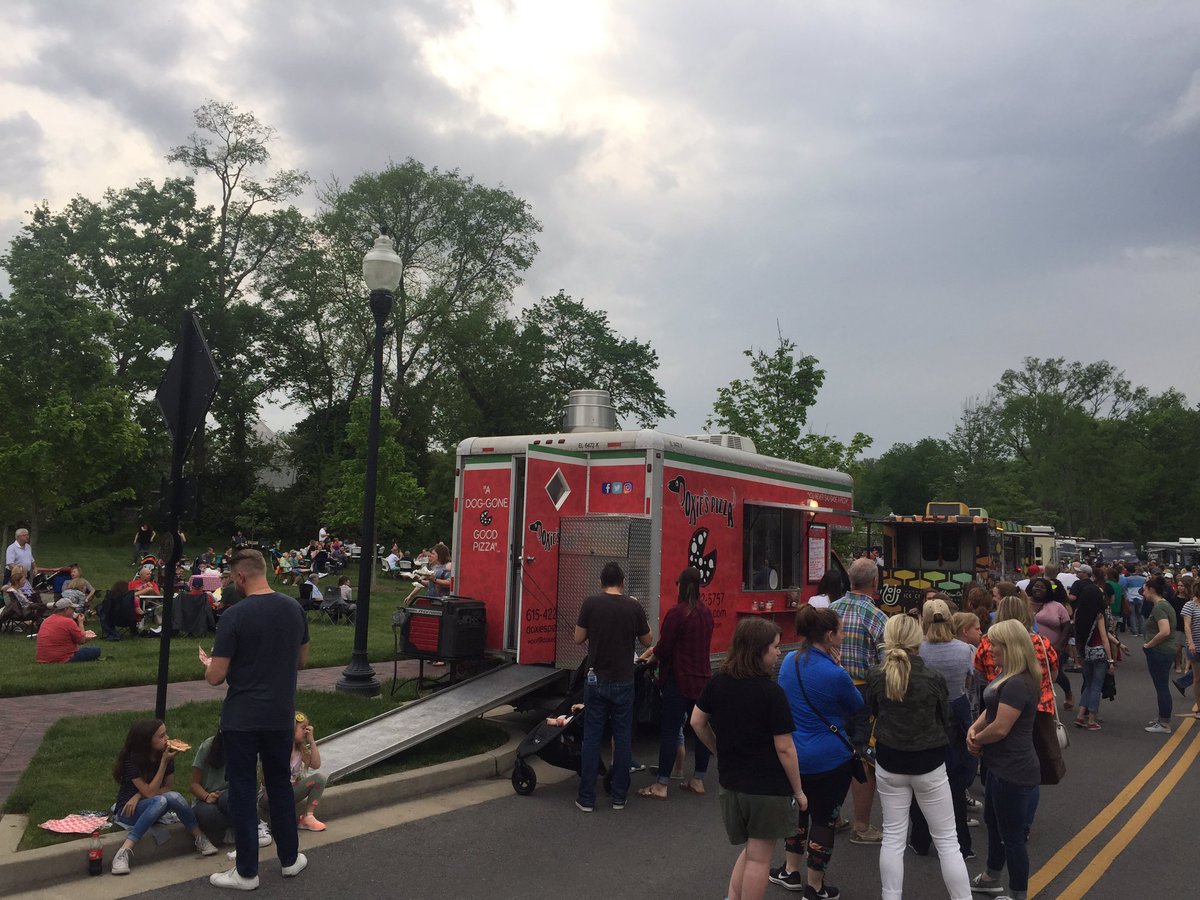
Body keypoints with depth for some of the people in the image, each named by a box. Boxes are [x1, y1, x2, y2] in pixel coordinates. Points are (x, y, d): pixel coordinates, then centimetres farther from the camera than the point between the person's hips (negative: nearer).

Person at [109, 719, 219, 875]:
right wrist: (164, 762, -27)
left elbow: (167, 787, -4)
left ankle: (200, 838, -19)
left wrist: (139, 796, -18)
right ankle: (125, 850, -40)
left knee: (173, 796, -30)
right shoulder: (131, 760, -20)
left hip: (149, 808, 4)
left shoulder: (165, 755, -6)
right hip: (128, 811, -4)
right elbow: (150, 792, -23)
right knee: (161, 801, -36)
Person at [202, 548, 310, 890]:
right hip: (281, 715, 5)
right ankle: (290, 859, 30)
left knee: (242, 791, 8)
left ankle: (246, 872, 17)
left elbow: (215, 677, -14)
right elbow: (301, 659, 10)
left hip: (242, 718, -4)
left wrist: (209, 664, 8)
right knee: (280, 785, 19)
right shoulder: (294, 608, -2)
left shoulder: (235, 615, -17)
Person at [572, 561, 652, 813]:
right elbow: (646, 640, 7)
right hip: (623, 681, 0)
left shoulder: (590, 604, -7)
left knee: (591, 737, 7)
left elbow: (578, 638, 0)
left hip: (596, 680, 0)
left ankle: (586, 798, 10)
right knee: (623, 738, 11)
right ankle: (619, 797, 16)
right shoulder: (634, 606, -5)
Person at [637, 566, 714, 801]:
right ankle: (698, 780, 23)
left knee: (670, 731, -2)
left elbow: (664, 648, -14)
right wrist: (657, 651, 19)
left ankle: (661, 786, 1)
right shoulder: (706, 613, 7)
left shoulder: (676, 612, -15)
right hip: (703, 678, 7)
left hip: (680, 679, -7)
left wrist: (651, 659, 8)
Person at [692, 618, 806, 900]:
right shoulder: (772, 692, -19)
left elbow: (697, 722, 7)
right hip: (769, 787, -6)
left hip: (731, 783, 6)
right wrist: (798, 791, -5)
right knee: (759, 858, 9)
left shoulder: (718, 683, -2)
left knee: (750, 850, 23)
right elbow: (784, 748, -16)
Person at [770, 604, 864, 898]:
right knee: (824, 816, 10)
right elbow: (858, 706, -3)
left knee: (798, 808, 24)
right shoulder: (835, 675, -22)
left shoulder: (789, 661, -4)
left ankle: (790, 871, 36)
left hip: (793, 753, 6)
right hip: (830, 758, -6)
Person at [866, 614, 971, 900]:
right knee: (947, 840, 10)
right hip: (928, 762, -2)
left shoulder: (875, 675, -10)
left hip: (889, 761, 2)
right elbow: (945, 720, -1)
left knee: (893, 837, 13)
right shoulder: (933, 676, -16)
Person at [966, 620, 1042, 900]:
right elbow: (991, 708, 14)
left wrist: (976, 740, -9)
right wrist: (973, 728, -4)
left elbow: (1000, 728, -27)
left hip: (1013, 771, -11)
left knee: (1012, 835, 2)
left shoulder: (1018, 684, -26)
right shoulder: (1007, 676, 8)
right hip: (1001, 765, 11)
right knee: (992, 821, 25)